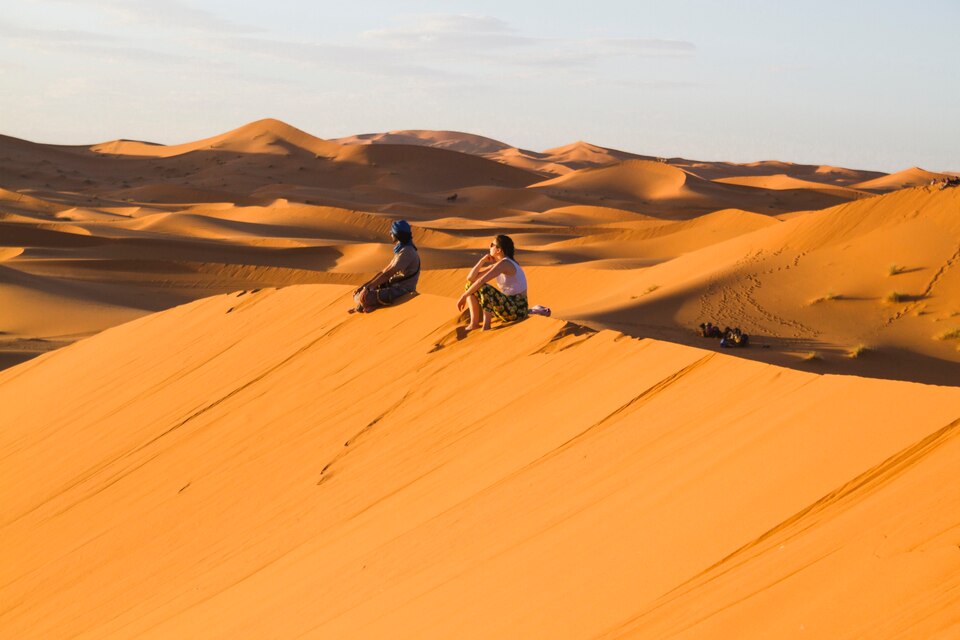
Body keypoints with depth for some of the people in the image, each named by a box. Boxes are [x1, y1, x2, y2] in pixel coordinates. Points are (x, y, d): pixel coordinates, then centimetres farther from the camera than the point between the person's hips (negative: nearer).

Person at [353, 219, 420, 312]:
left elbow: (387, 274, -24)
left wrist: (367, 287, -23)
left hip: (401, 291, -10)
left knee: (365, 298, -25)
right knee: (357, 293, 7)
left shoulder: (406, 252, -20)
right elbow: (386, 270, 15)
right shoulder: (401, 249, 14)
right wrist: (365, 285, 8)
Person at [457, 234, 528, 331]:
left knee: (484, 288, -31)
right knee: (471, 286, 6)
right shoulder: (497, 265, 10)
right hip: (507, 306, 9)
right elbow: (471, 278, 9)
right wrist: (482, 260, 0)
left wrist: (464, 297, -21)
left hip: (517, 310, -9)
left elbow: (481, 281, -27)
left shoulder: (504, 264, -18)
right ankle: (474, 323, -6)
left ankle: (486, 327, -26)